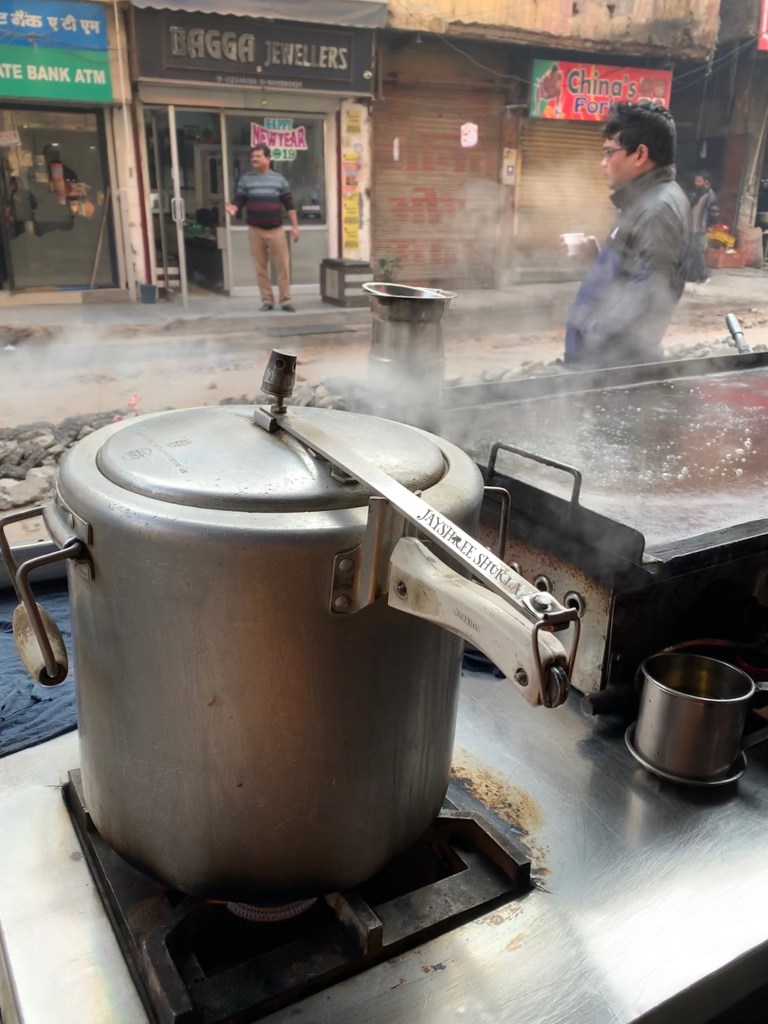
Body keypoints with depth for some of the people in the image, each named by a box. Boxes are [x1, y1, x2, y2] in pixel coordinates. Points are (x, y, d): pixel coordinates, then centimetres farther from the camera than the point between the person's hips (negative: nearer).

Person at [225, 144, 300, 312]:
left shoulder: (279, 179, 6)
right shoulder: (245, 179, 5)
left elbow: (289, 204, 7)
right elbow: (238, 201, 2)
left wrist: (294, 226, 1)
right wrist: (233, 209, -21)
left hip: (276, 229, -1)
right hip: (255, 230, 1)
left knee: (283, 266, -4)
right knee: (261, 267, 4)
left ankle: (285, 300, 3)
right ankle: (267, 300, 11)